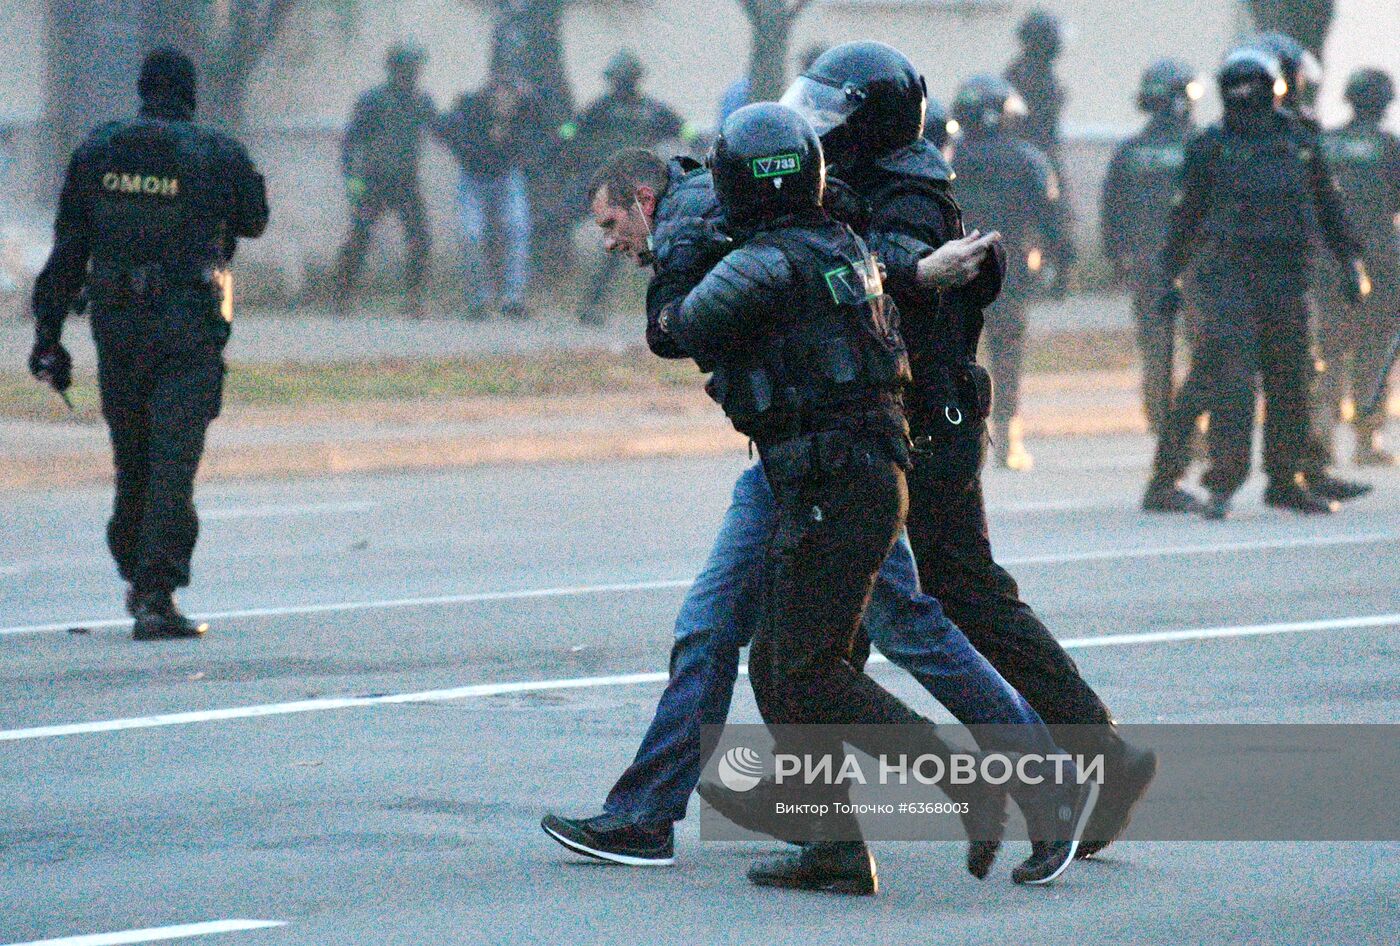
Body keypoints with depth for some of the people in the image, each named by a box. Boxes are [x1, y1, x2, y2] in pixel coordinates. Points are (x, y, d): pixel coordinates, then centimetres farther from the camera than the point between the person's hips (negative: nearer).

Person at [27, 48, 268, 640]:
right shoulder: (217, 156, -5)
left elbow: (67, 251, 3)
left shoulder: (95, 153, 3)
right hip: (189, 326, -3)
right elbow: (254, 220, 12)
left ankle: (136, 577, 30)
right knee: (173, 463, -5)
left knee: (132, 460, 18)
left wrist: (48, 333, 7)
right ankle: (156, 597, -11)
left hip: (116, 324, 3)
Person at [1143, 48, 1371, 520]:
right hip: (1229, 271, -4)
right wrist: (1167, 277, 4)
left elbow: (1329, 209, 19)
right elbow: (1186, 216, 7)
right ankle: (1224, 482, -15)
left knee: (1289, 378, 6)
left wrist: (1351, 262, 15)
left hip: (1287, 276, 4)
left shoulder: (1301, 144, 11)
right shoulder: (1210, 146, 3)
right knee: (1232, 374, -14)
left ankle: (1286, 479, 16)